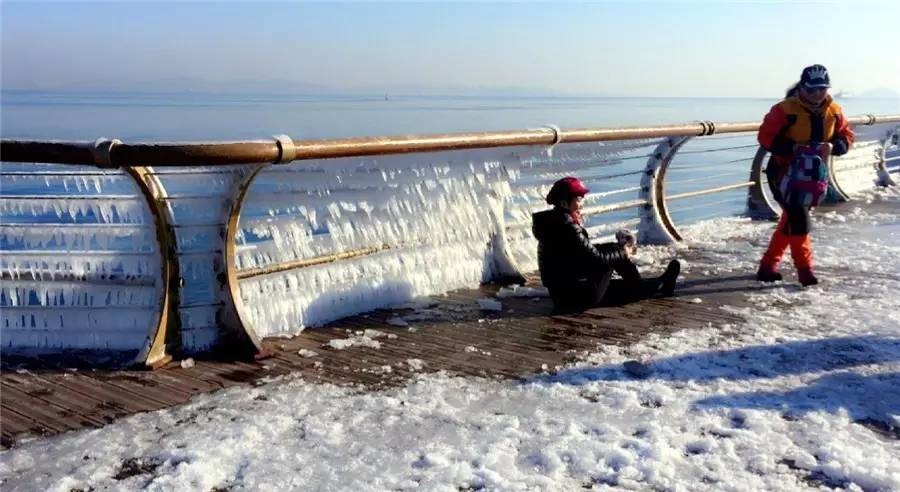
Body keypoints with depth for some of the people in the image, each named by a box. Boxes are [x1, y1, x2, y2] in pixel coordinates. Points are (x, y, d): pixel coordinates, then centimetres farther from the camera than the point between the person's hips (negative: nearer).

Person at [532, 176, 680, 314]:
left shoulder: (555, 221, 8)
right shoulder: (567, 228, -22)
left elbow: (588, 251, 16)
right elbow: (596, 259, -19)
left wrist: (620, 248, 8)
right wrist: (622, 254, -2)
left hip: (563, 294, 9)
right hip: (578, 296, -9)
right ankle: (661, 285, 24)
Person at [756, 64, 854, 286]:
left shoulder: (833, 111, -1)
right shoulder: (786, 110, -18)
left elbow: (846, 136, 5)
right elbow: (765, 137, -18)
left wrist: (832, 146, -17)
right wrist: (792, 147, -30)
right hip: (783, 172, -6)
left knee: (790, 221, 12)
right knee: (799, 220, -15)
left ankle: (768, 266, 25)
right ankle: (805, 270, -5)